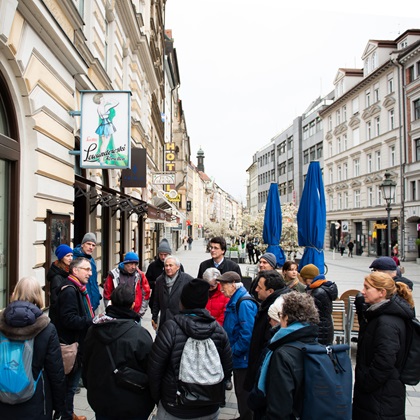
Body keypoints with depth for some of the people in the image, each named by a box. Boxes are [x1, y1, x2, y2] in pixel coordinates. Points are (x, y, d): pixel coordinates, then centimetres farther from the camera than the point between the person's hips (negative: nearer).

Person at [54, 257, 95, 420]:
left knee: (72, 382, 20)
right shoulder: (69, 291, -19)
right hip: (72, 346, -10)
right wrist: (93, 322, -27)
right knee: (70, 384, 2)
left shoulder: (79, 289, 14)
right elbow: (69, 319, -27)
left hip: (79, 345, 10)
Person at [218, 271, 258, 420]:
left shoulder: (244, 303, -23)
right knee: (239, 391, 21)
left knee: (244, 394, 6)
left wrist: (233, 351, -18)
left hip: (244, 359, -9)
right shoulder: (234, 301, 8)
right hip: (237, 357, 9)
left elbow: (247, 334, -29)